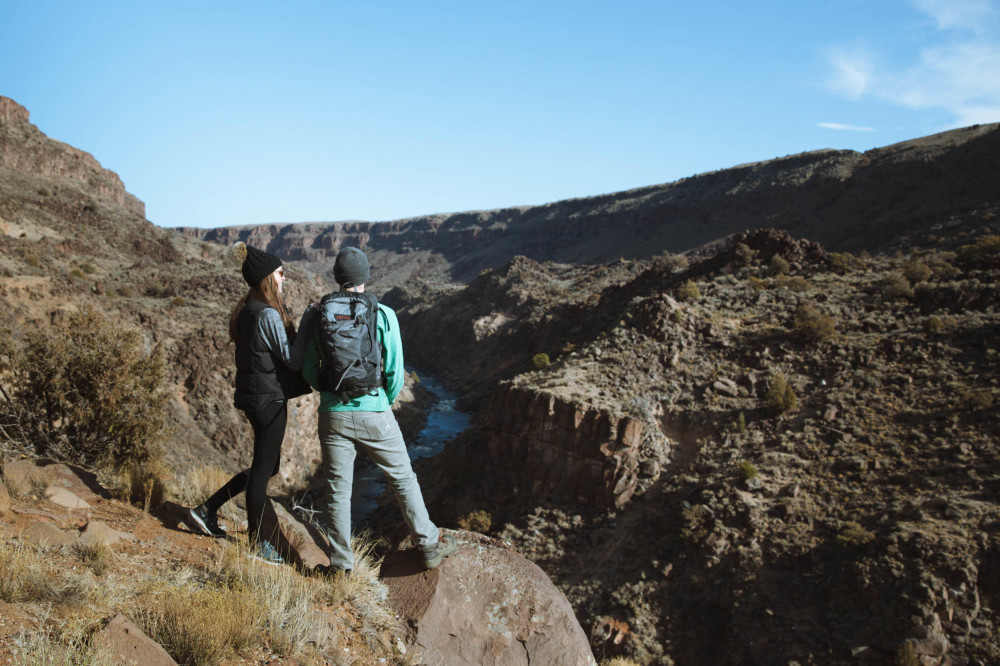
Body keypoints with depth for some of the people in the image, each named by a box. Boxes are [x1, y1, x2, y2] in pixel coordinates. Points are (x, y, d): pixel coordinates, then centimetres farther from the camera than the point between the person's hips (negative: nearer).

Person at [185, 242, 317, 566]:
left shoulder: (244, 311, 10)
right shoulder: (268, 315, -20)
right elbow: (293, 359, -19)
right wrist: (306, 322, -15)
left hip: (252, 394, 9)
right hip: (268, 399, -9)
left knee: (268, 465, 21)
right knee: (263, 469, 4)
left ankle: (206, 510, 26)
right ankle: (256, 544, 18)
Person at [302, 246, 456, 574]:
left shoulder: (320, 315, -1)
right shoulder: (383, 314, -8)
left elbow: (309, 369, 3)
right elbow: (395, 372, -7)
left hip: (333, 414, 2)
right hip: (373, 414, -2)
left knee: (337, 489, 12)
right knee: (403, 478, 14)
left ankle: (341, 564, 21)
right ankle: (430, 545, 25)